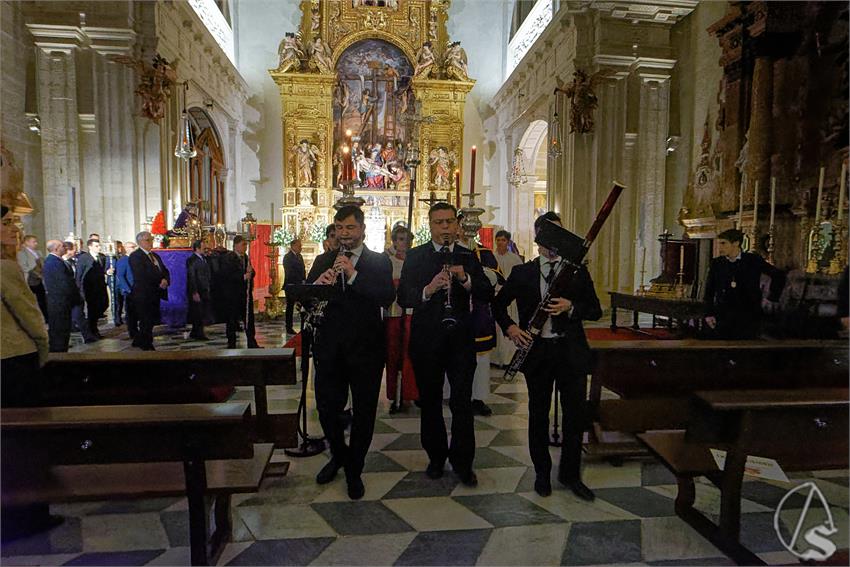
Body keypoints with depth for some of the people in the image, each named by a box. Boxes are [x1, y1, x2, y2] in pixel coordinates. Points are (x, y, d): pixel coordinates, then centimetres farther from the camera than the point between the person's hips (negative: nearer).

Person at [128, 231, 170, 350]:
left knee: (151, 321, 12)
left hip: (155, 295, 8)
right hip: (143, 295, -8)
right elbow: (142, 277, -19)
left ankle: (138, 341, 29)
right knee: (146, 322, 0)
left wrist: (165, 280, -10)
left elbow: (165, 271, 12)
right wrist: (159, 283, -14)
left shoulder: (154, 255, 17)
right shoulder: (135, 256, -9)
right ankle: (147, 346, 12)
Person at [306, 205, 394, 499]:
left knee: (364, 412, 8)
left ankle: (354, 470, 29)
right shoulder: (323, 261, 9)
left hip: (366, 348, -2)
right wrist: (317, 284, -20)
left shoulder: (379, 261, 0)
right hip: (329, 347, 3)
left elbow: (387, 298, -16)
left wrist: (352, 274, -24)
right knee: (326, 408, 11)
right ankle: (339, 454, 40)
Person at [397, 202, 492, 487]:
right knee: (430, 401, 13)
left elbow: (487, 295, -2)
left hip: (460, 338, 0)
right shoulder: (415, 256, 1)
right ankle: (436, 457, 31)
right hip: (426, 339, 0)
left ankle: (462, 462, 19)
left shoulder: (468, 257, 5)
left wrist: (466, 279, -20)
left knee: (462, 402, 2)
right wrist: (427, 290, -26)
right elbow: (403, 298, -8)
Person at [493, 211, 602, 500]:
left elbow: (595, 311, 3)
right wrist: (509, 327, -7)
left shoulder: (578, 270, 5)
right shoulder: (522, 272, 3)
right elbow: (498, 303, 11)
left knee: (575, 414, 6)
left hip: (571, 351, 1)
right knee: (538, 414, 11)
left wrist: (571, 307, -16)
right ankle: (542, 473, 29)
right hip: (537, 352, 0)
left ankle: (570, 473, 26)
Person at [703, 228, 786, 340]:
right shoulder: (716, 263, 4)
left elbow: (779, 275, 11)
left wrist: (772, 299, 7)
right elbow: (709, 291, 8)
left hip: (748, 315, -1)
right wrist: (709, 313, 1)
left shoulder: (754, 260, -1)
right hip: (722, 316, 1)